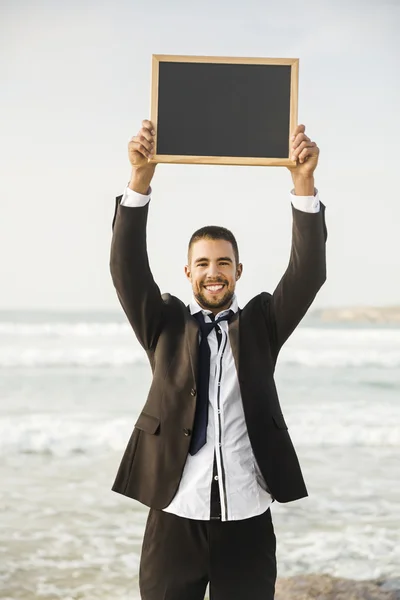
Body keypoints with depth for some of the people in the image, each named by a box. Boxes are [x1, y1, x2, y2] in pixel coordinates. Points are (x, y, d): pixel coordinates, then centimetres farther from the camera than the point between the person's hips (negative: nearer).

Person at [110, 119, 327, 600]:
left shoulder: (261, 324, 8)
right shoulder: (165, 326, 7)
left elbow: (308, 272, -4)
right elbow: (127, 268, -6)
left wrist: (304, 182, -16)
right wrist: (140, 179, -19)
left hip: (248, 520, 0)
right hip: (175, 516, 0)